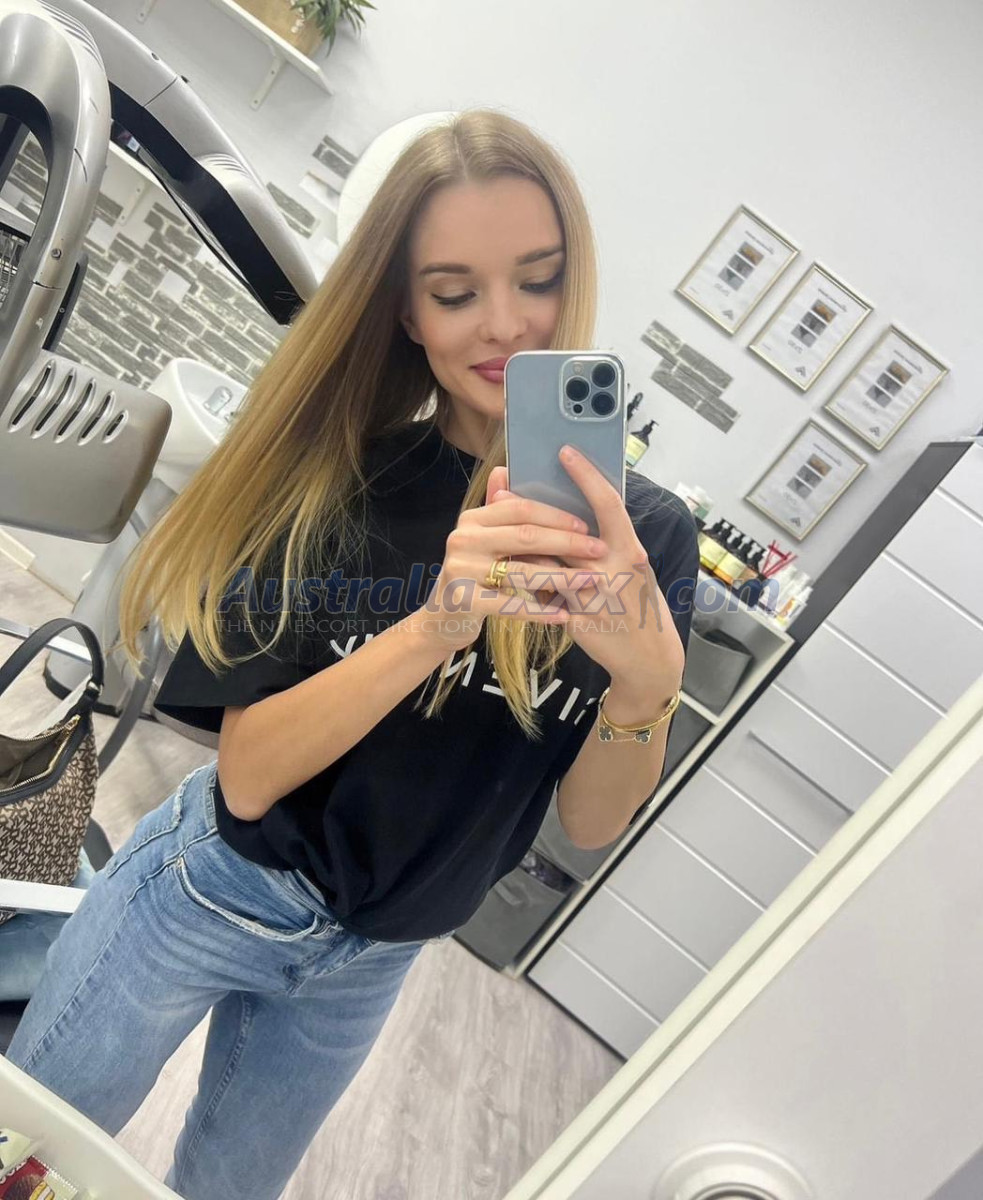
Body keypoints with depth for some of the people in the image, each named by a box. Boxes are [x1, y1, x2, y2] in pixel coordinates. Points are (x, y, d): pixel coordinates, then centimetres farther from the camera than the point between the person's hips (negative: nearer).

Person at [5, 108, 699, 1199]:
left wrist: (649, 677, -33)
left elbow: (592, 825, -12)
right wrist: (432, 627, -38)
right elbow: (246, 775, -22)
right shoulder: (333, 474, -18)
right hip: (217, 891, -1)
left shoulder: (646, 531, -14)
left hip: (371, 962, 2)